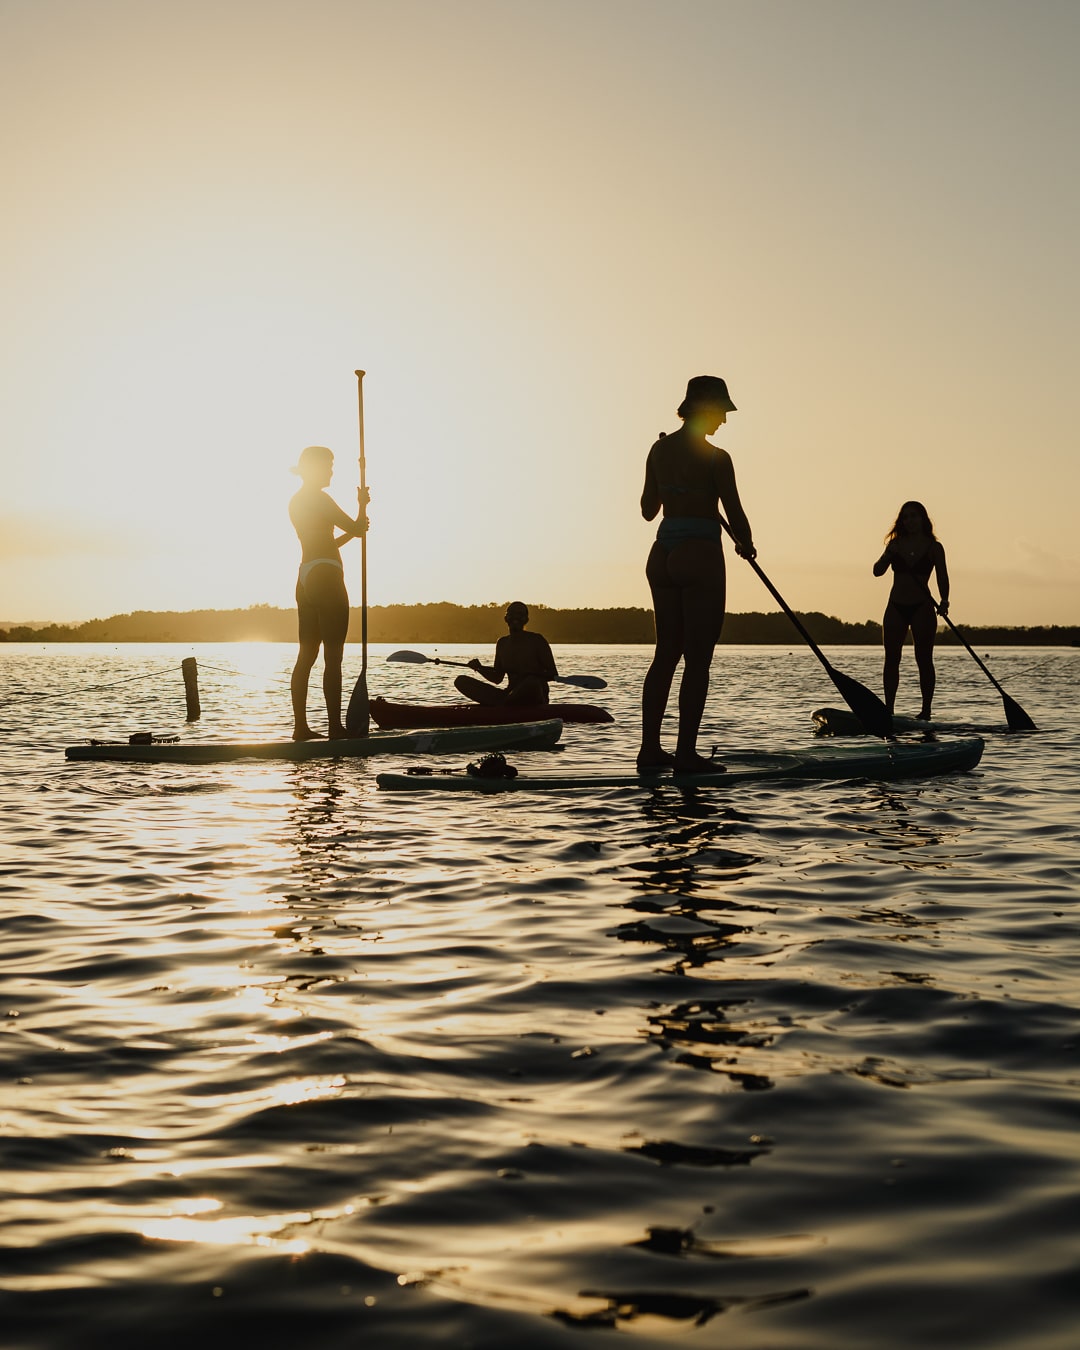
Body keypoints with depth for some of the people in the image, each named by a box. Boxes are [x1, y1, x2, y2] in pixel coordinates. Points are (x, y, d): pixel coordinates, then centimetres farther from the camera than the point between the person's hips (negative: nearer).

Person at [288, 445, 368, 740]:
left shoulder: (296, 502, 19)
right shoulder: (318, 498, -10)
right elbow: (356, 528, -8)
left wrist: (355, 529, 21)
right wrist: (362, 504, 9)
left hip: (305, 580, 10)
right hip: (326, 578, -9)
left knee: (306, 655, 8)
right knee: (333, 657, -9)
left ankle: (300, 726, 7)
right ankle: (335, 727, -9)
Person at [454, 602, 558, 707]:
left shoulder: (536, 641, -1)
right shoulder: (502, 643, 14)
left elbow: (553, 674, -5)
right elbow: (497, 678, 17)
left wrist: (531, 673, -23)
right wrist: (479, 668, -2)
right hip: (512, 695, 5)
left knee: (531, 683, -43)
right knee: (461, 681, -7)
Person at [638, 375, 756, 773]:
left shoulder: (660, 450, 7)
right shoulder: (714, 457, -12)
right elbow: (735, 513, -7)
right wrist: (746, 544, 12)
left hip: (662, 555, 7)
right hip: (700, 555, -7)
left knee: (666, 652, 13)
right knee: (698, 659, -2)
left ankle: (650, 747, 14)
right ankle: (686, 753, -1)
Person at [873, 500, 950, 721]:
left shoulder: (934, 547, 1)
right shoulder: (896, 544, 8)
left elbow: (942, 578, -5)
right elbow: (877, 571, 2)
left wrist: (944, 601, -21)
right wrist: (890, 554, -16)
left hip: (922, 608, -3)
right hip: (896, 607, 3)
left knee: (924, 659, -1)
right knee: (891, 659, 2)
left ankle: (926, 710, 3)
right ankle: (888, 709, 6)